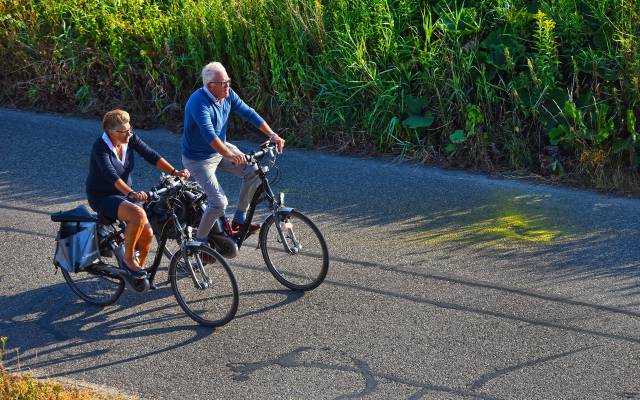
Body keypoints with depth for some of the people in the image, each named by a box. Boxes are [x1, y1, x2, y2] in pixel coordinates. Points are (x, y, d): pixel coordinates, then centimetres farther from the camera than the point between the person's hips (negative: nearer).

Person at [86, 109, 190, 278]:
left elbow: (151, 155, -10)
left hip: (124, 195, 6)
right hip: (102, 197, -6)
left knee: (147, 233, -9)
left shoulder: (130, 138, -6)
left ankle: (138, 268, 16)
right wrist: (131, 193, -52)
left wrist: (175, 172, -23)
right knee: (138, 215, -33)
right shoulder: (100, 147, -24)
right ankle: (129, 258, -14)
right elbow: (111, 175, -37)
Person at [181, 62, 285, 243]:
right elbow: (208, 134, -43)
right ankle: (200, 240, 4)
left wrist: (272, 135, -13)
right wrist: (230, 155, -56)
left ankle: (239, 219, 10)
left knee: (254, 171, -5)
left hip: (222, 148, 8)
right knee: (219, 202, -18)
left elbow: (248, 113, -4)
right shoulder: (199, 102, -30)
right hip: (199, 159, -8)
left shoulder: (228, 94, -8)